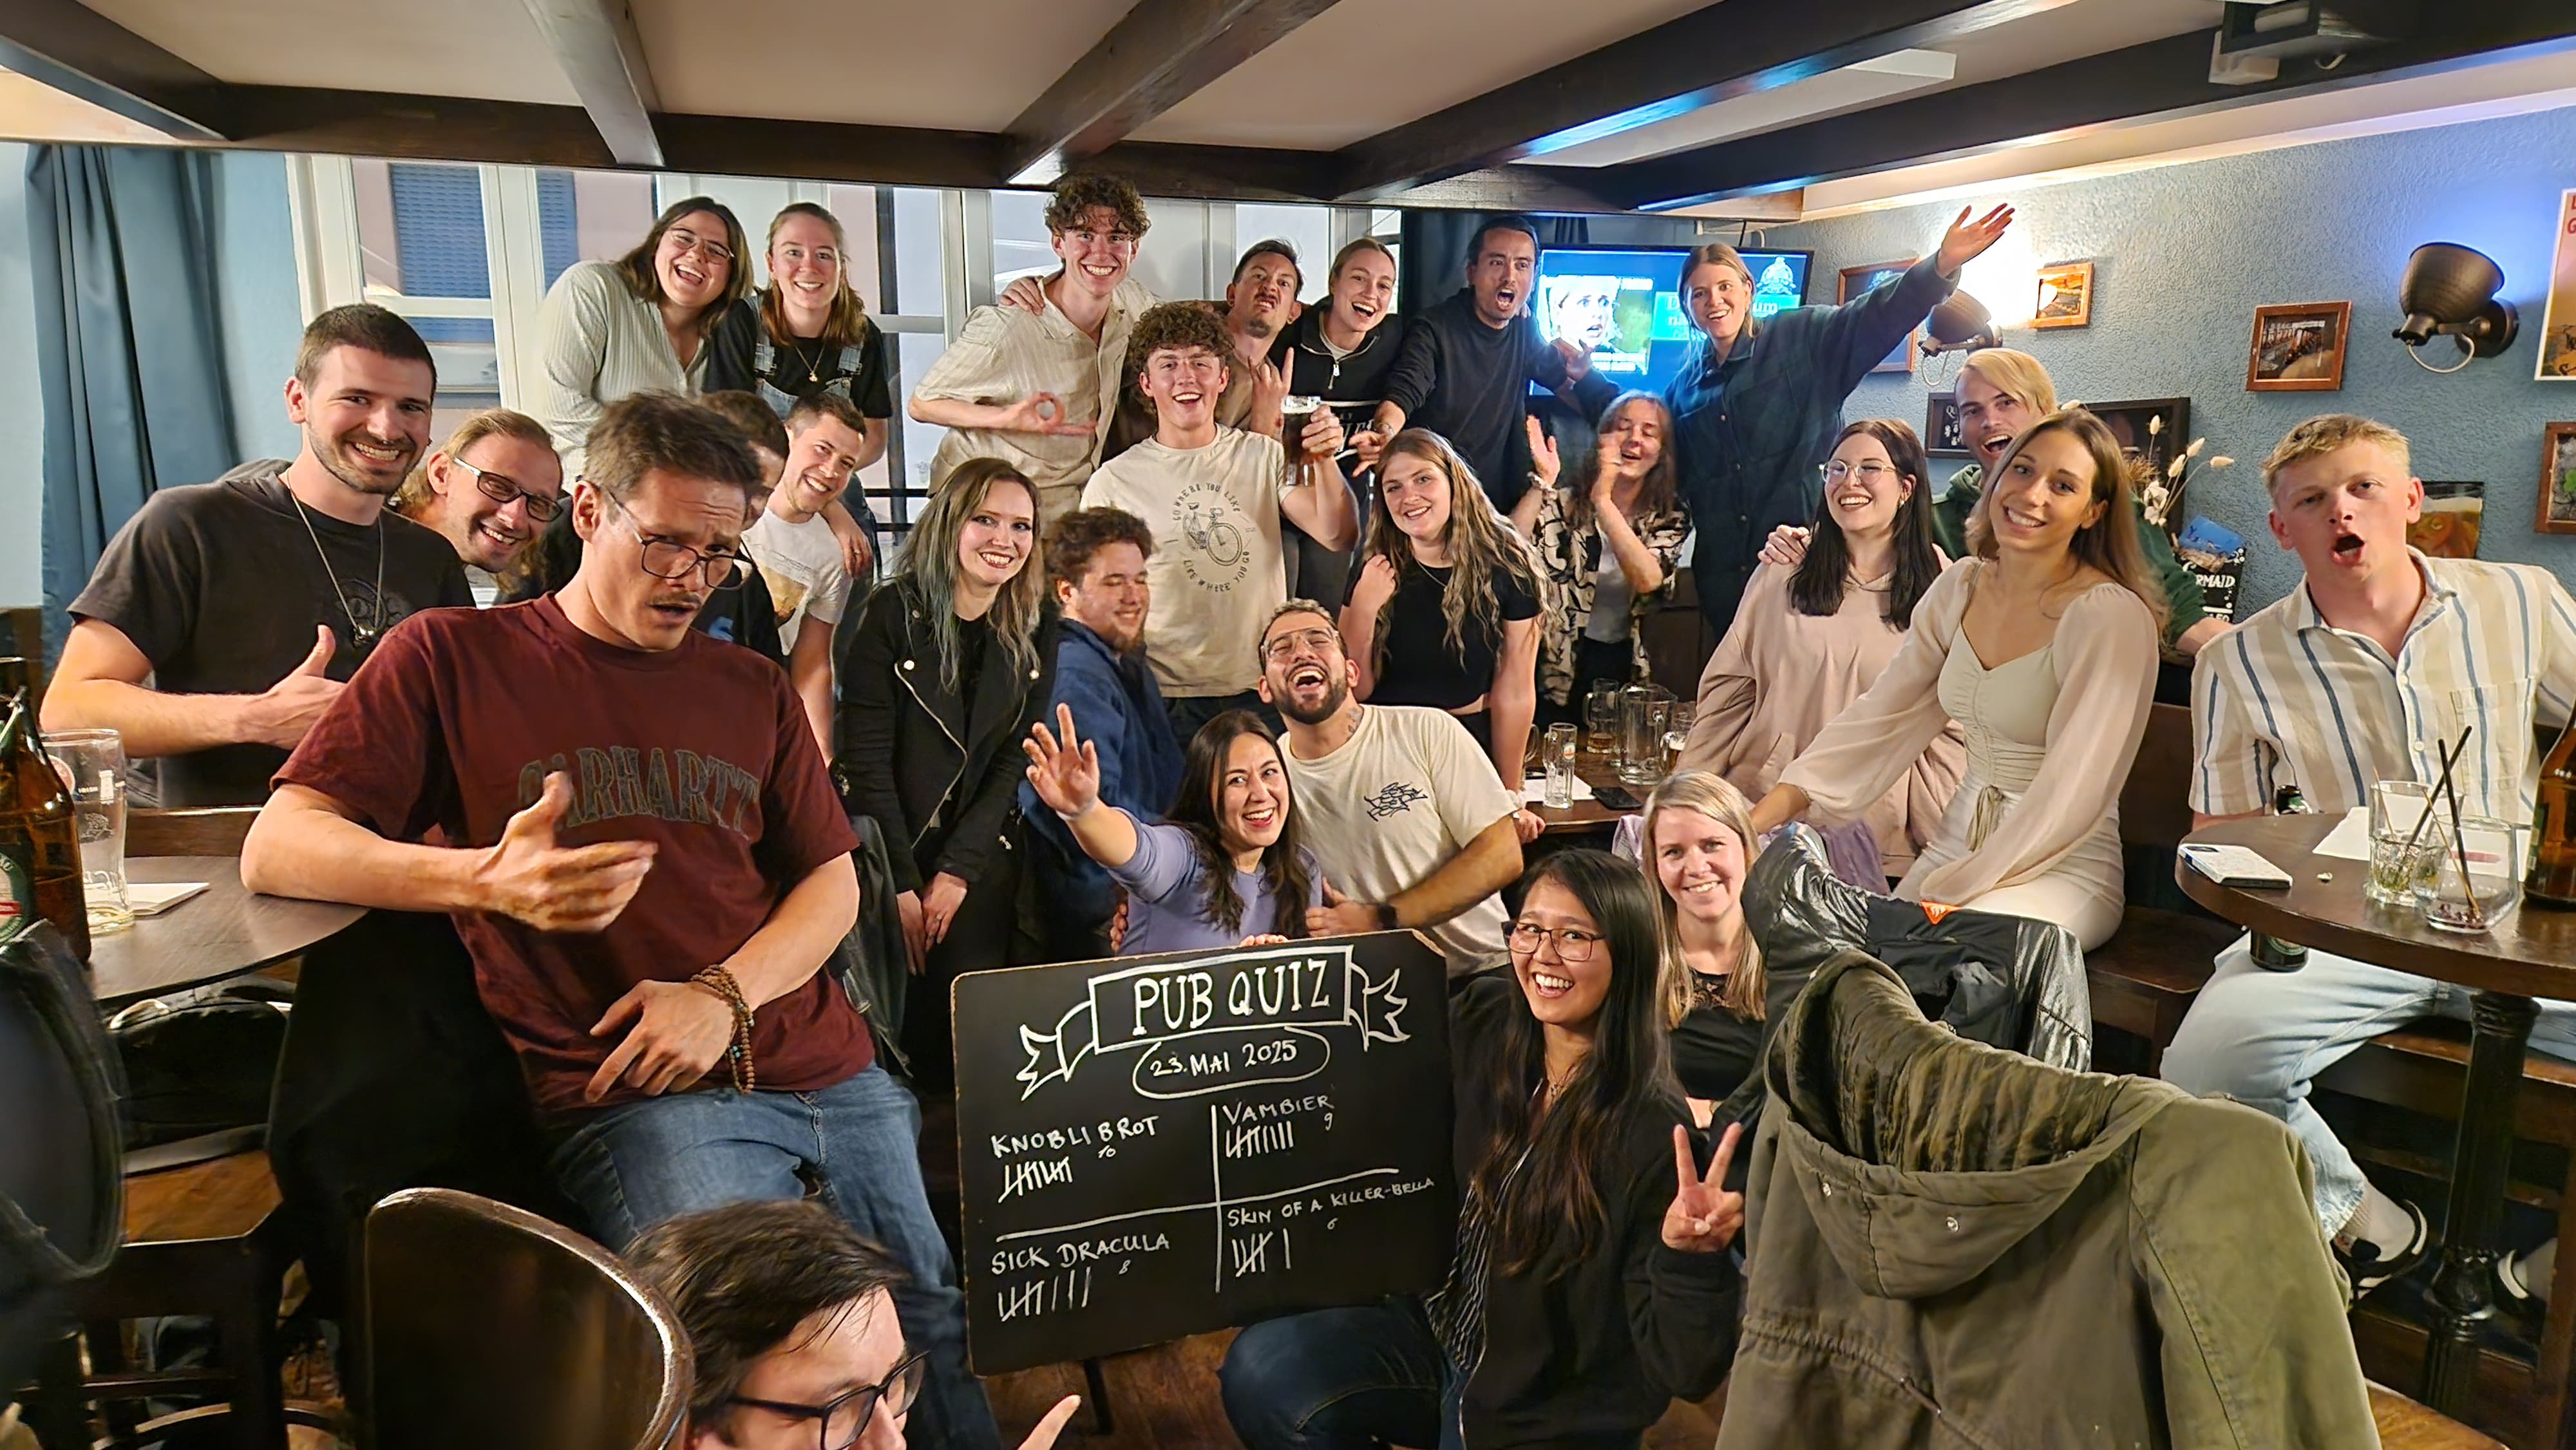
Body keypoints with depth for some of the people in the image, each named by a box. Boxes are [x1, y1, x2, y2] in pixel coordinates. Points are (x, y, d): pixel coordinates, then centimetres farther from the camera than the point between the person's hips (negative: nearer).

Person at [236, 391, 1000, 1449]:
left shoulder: (751, 690, 19)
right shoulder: (453, 658, 8)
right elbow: (276, 851, 0)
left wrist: (726, 995, -4)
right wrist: (484, 879, -19)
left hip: (833, 1076, 5)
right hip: (632, 1101, -4)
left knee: (951, 1340, -6)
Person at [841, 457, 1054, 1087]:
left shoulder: (1036, 635, 5)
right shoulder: (893, 614, -5)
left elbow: (1015, 763, 2)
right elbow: (866, 759, -8)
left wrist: (955, 872, -6)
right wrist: (902, 884, -12)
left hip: (981, 859, 2)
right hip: (887, 851, -2)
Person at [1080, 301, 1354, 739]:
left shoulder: (1262, 456, 7)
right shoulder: (1112, 483, 1)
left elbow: (1337, 536, -2)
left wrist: (1325, 461, -19)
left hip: (1262, 689, 2)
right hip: (1167, 701, -1)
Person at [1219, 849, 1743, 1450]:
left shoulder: (1653, 1136, -25)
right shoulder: (1481, 1025, -11)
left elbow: (1685, 1373, -23)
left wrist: (1689, 1254, -41)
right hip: (1439, 1332, 5)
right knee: (1259, 1372, -12)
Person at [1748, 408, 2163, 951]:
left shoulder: (2110, 616, -16)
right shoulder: (1959, 588, 4)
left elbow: (2069, 798, -19)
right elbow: (1882, 718, 4)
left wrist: (1951, 895, -21)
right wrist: (1777, 803, -8)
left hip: (2064, 868, -5)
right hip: (1959, 840, 6)